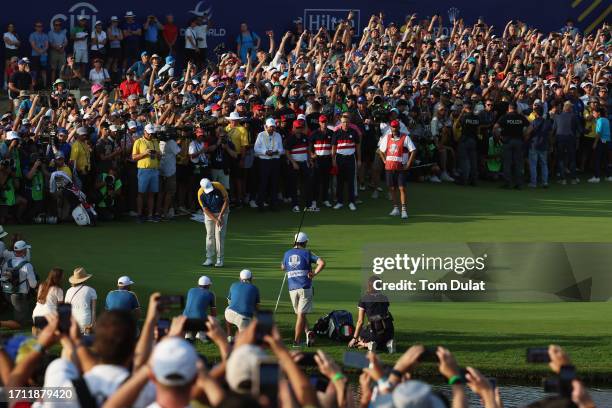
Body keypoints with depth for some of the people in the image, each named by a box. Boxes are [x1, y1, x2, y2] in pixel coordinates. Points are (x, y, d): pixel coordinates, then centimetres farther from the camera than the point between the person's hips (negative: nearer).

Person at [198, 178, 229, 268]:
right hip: (209, 213, 2)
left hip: (222, 211, -2)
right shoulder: (200, 193, -22)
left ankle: (220, 259, -7)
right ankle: (209, 258, 4)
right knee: (209, 235, -2)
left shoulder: (219, 187, -26)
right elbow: (205, 209, -14)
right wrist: (215, 220, -22)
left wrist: (220, 216, -17)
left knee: (219, 235, -9)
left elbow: (226, 200, -14)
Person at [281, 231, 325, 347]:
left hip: (292, 288, 3)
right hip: (305, 287, -3)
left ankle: (307, 332, -5)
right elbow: (322, 263, -14)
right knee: (301, 314, -1)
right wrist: (314, 274, -7)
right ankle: (296, 341, -4)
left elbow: (283, 267, 27)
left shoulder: (287, 254, 10)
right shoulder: (307, 253, -2)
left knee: (299, 314, 16)